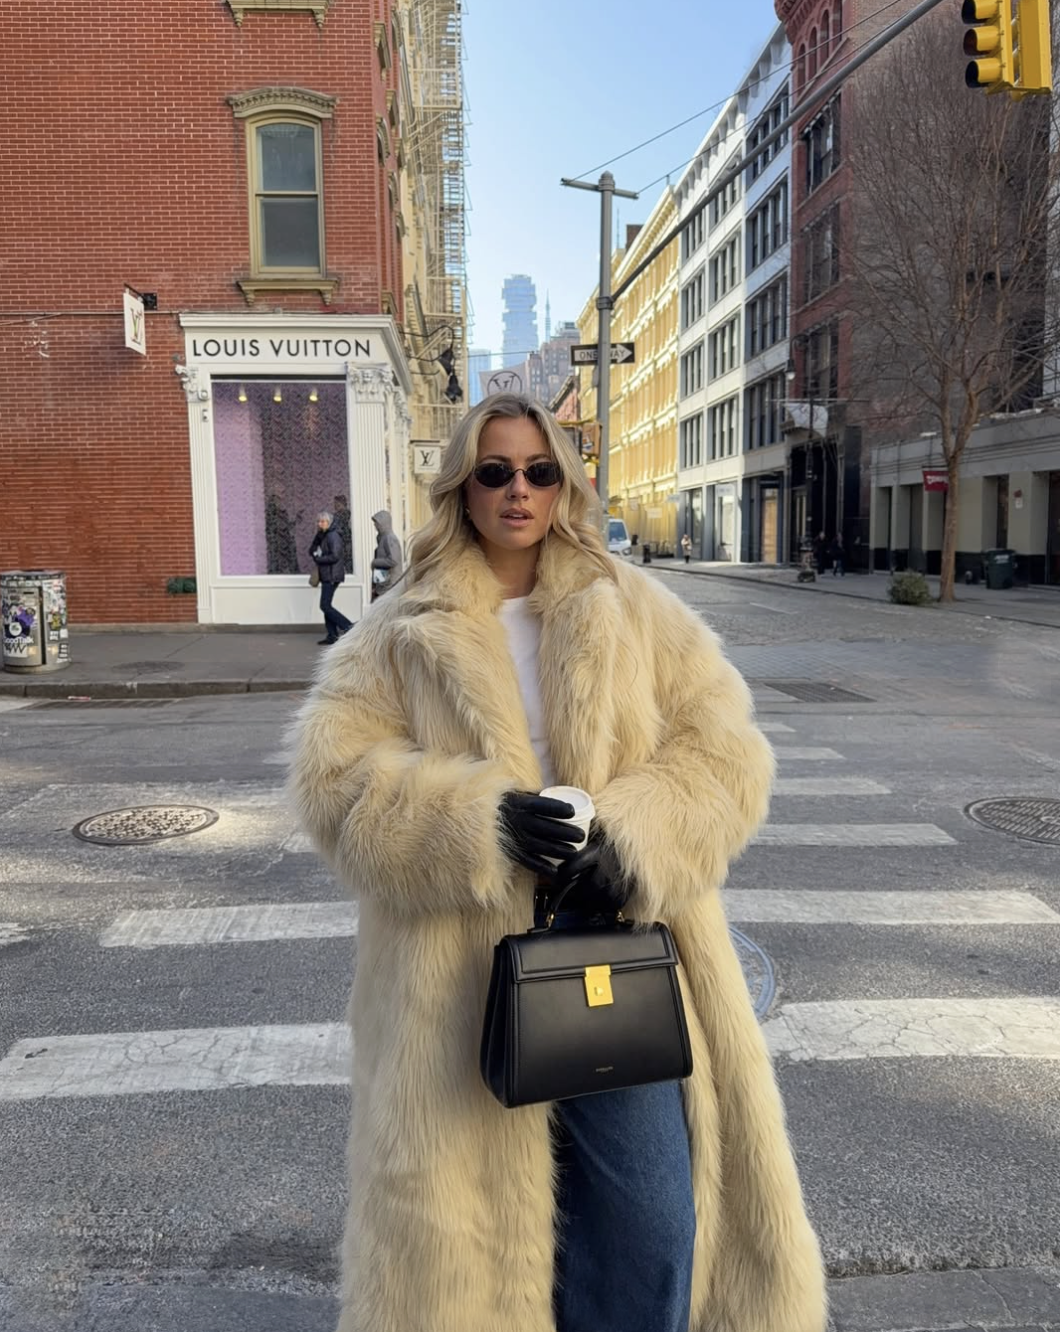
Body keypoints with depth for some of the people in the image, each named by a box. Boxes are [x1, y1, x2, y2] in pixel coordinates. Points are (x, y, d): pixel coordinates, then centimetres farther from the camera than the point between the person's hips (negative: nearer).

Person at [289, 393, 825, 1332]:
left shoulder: (636, 611, 7)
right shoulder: (401, 634, 4)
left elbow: (724, 747, 0)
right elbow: (335, 774, -5)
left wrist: (637, 836, -18)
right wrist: (475, 819, -20)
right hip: (463, 970, 0)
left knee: (647, 1213, 6)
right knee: (469, 1207, 12)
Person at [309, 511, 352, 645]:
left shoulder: (333, 537, -14)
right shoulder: (322, 536, 16)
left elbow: (335, 556, -22)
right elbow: (312, 551, 18)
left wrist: (318, 558, -12)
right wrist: (315, 554, -4)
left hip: (332, 575, -10)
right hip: (326, 575, 10)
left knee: (325, 606, -11)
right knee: (326, 605, 10)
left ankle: (348, 626, -7)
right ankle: (332, 635, 13)